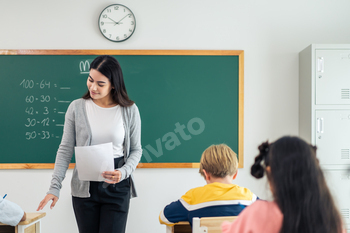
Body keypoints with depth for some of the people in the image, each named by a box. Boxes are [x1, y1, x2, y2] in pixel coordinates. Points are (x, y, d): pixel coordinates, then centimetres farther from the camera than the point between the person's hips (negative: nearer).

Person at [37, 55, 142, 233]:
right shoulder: (76, 108, -2)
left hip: (117, 187, -1)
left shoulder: (129, 110, -2)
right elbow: (65, 149, 1)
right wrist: (55, 187, -6)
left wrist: (123, 172, -14)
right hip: (84, 186, 1)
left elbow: (136, 149, 5)